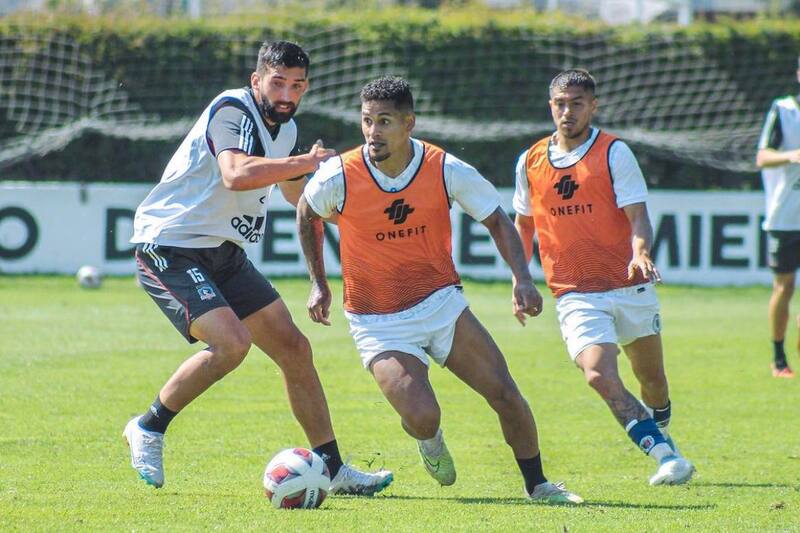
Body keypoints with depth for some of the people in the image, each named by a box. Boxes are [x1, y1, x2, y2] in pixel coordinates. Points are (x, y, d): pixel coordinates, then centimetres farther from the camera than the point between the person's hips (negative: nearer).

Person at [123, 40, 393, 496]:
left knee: (294, 348, 4)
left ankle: (334, 470, 11)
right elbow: (236, 174, -37)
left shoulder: (287, 129, 10)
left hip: (224, 253, 9)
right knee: (231, 342, -26)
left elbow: (301, 198, 27)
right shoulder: (232, 109, -18)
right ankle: (149, 428, -5)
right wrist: (307, 161, -37)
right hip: (170, 248, -9)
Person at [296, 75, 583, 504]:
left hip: (441, 303, 2)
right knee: (422, 417, -20)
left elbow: (497, 220, 0)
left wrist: (522, 279, -14)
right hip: (377, 322, -2)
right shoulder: (339, 177, -16)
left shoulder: (446, 170, -13)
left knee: (504, 392, -8)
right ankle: (429, 439, 18)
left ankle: (536, 485, 13)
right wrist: (318, 284, 6)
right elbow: (307, 214, 7)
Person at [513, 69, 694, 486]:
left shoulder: (614, 153, -3)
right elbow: (523, 224, 21)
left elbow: (638, 217, -10)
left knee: (652, 380, 9)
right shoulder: (530, 162, 7)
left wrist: (640, 255, -29)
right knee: (600, 376, -22)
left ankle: (659, 434, 40)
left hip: (630, 287, -1)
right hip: (575, 294, 1)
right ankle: (665, 455, -20)